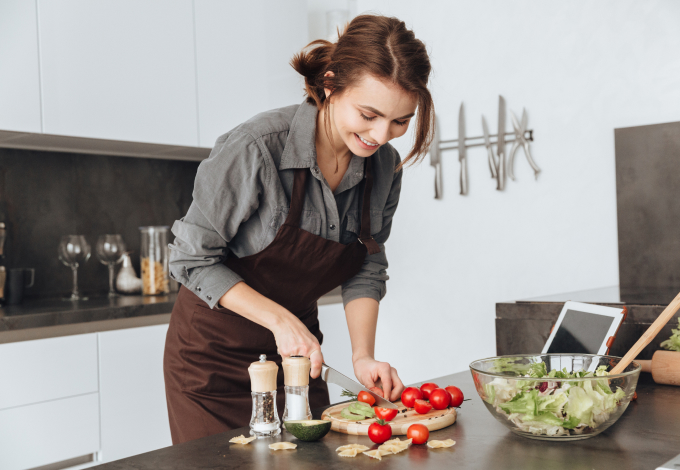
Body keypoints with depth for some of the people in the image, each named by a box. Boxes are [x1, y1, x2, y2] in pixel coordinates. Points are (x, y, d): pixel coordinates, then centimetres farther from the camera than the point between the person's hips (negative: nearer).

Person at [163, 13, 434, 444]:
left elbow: (366, 271, 2)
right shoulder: (255, 149, -27)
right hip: (215, 353, -5)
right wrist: (280, 319, -24)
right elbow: (193, 260, -19)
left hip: (297, 351, 5)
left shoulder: (385, 166, -8)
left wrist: (363, 356, -10)